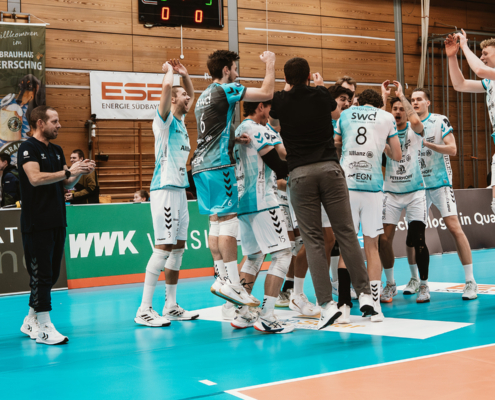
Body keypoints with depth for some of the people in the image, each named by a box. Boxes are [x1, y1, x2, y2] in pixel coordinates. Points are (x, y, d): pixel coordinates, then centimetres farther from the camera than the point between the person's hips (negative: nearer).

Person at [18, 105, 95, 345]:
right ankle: (44, 327, -4)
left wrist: (80, 174, -1)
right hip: (37, 224, -8)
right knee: (41, 275, -7)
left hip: (57, 222, 8)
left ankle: (31, 322, 23)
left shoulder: (56, 151, 17)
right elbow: (35, 178, -22)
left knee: (51, 274, 11)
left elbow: (65, 184, 18)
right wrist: (69, 171, -19)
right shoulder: (28, 148, -8)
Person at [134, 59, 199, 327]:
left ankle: (171, 307, 15)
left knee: (178, 247, 9)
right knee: (163, 247, -13)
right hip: (165, 189, -9)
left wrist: (184, 74, 22)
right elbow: (167, 87, -23)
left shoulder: (181, 121, 18)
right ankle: (144, 309, -11)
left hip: (180, 189, 9)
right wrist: (169, 69, -4)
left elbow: (192, 95, 36)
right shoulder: (164, 119, -5)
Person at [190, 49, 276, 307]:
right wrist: (270, 65, 3)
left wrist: (234, 139, 15)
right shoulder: (226, 90, -6)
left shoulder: (204, 96, 22)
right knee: (228, 220, -10)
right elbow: (266, 93, -12)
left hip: (201, 165, 10)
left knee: (216, 220, 9)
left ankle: (221, 277, 11)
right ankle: (232, 283, -12)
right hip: (218, 164, -10)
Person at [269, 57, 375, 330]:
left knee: (313, 239, 0)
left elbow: (273, 123, 29)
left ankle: (326, 303, -7)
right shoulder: (321, 94, 6)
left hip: (300, 173, -1)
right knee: (346, 232, 3)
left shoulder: (280, 100, 4)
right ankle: (364, 293, 2)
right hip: (329, 167, 1)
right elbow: (335, 113, 29)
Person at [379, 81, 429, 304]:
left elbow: (416, 121, -25)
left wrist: (401, 95, -15)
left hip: (415, 192, -2)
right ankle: (390, 284, 11)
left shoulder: (415, 131, 0)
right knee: (384, 238, -8)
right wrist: (384, 97, -11)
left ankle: (422, 284, 7)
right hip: (391, 192, 2)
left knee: (418, 240, -12)